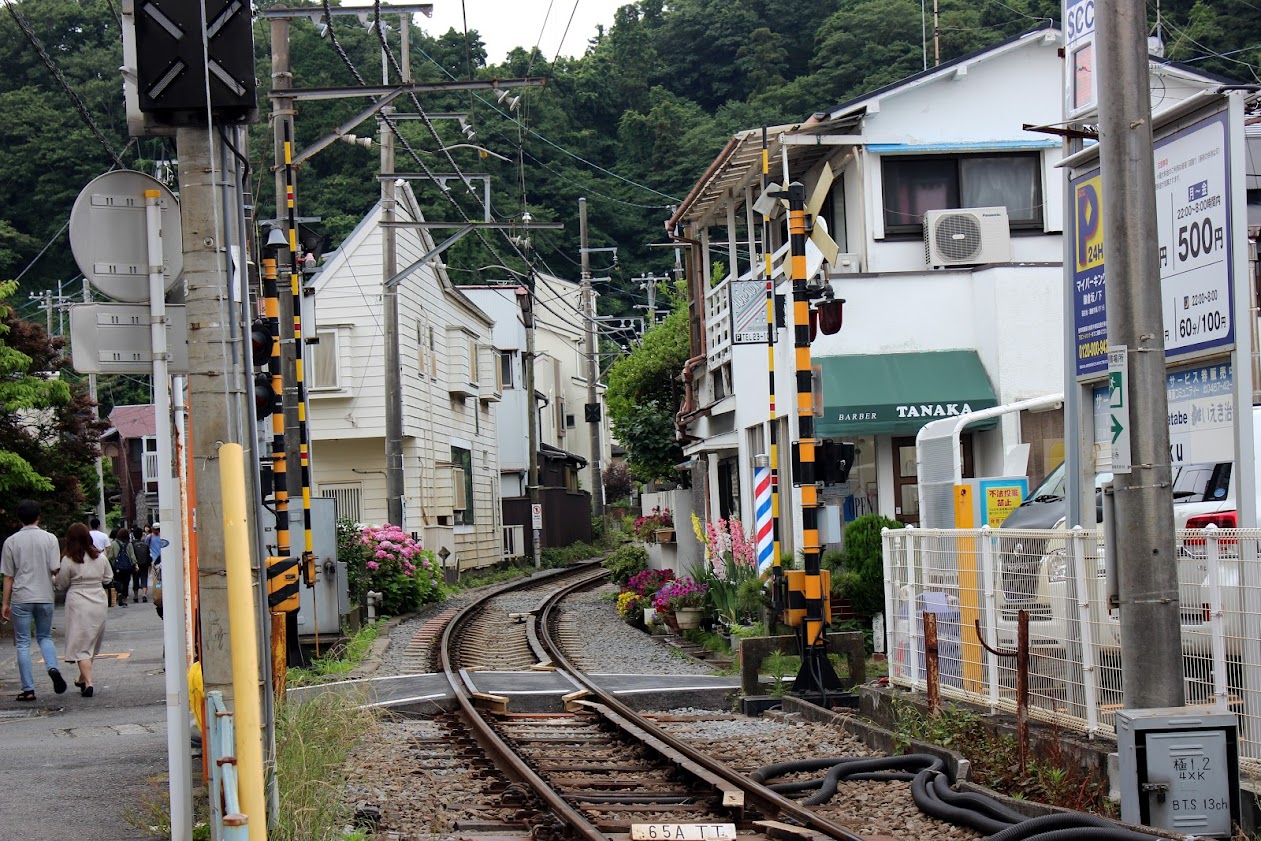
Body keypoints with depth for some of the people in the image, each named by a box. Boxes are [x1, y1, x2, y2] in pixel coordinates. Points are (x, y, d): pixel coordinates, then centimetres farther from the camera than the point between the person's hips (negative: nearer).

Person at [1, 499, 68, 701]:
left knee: (23, 643, 5)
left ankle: (28, 689, 3)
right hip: (44, 597, 1)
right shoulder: (49, 539, -2)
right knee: (45, 637, 18)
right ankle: (53, 668, -10)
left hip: (21, 598, -1)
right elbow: (55, 569, -6)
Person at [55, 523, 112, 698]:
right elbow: (107, 578, 13)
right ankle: (83, 679, 29)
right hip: (98, 602, 4)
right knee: (92, 643, 18)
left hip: (78, 604, -4)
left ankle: (88, 683, -12)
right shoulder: (100, 558, 1)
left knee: (81, 645, -2)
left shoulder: (68, 561, -10)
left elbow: (62, 584, -2)